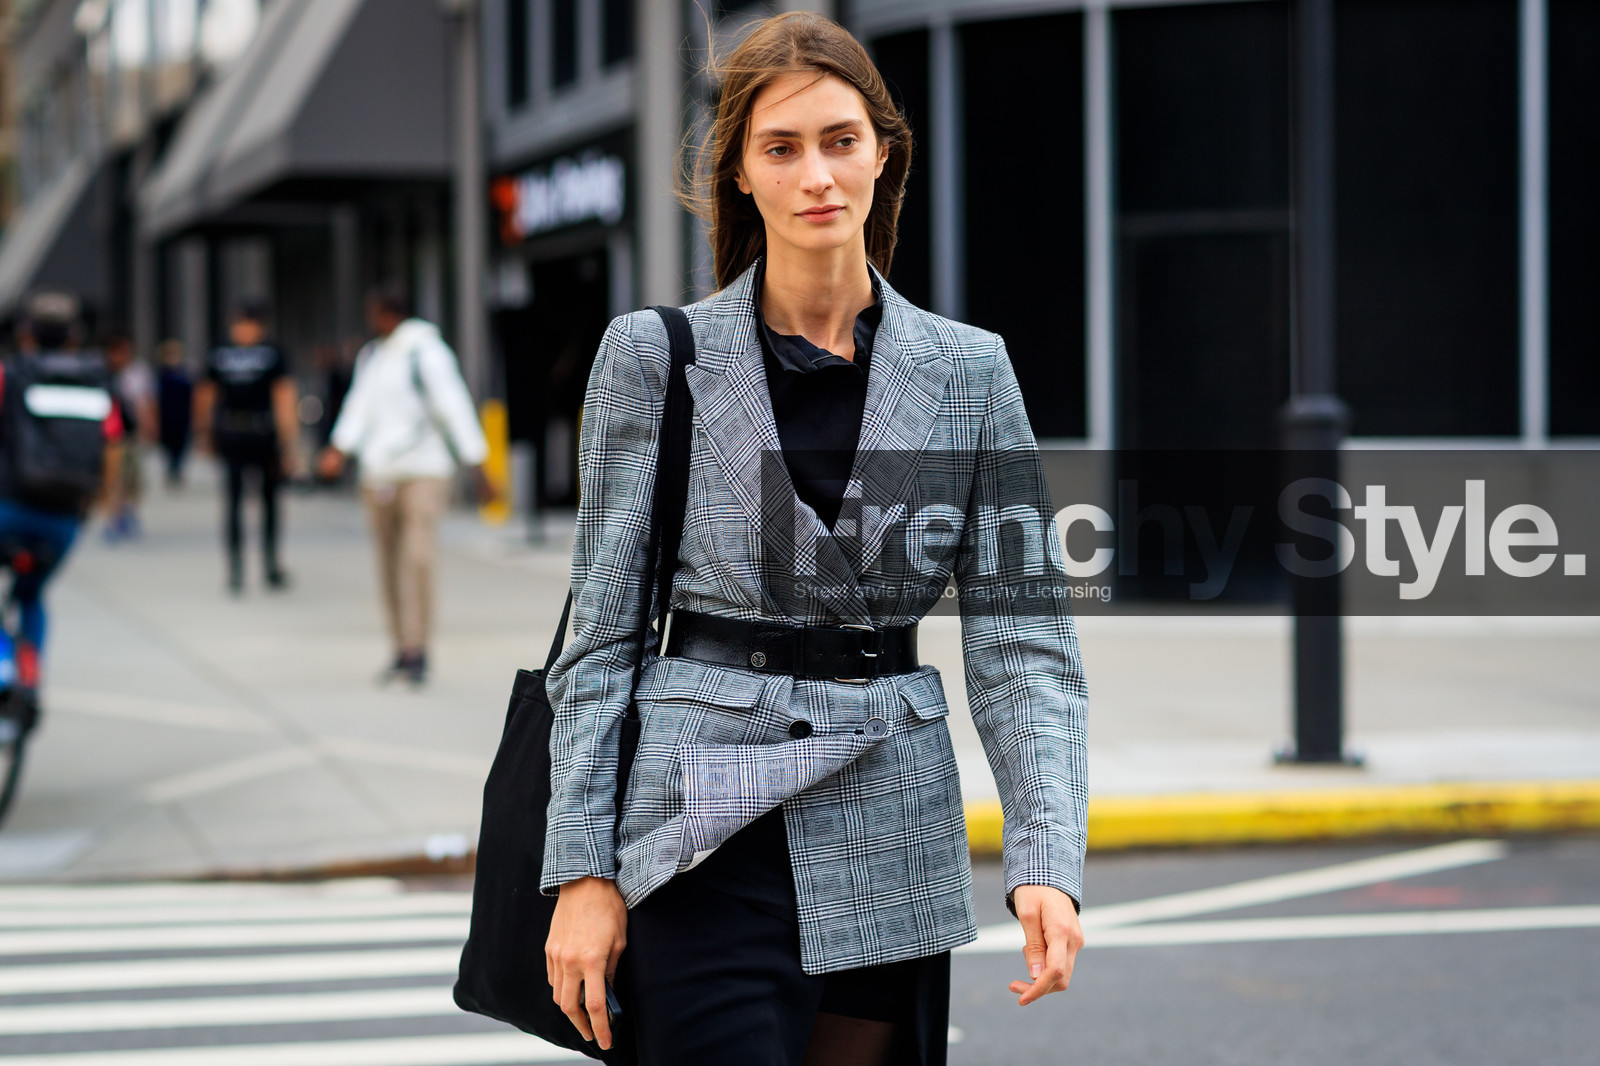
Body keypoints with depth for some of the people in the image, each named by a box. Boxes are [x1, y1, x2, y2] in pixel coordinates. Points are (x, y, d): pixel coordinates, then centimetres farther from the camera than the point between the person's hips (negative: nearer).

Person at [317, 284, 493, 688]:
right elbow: (359, 407, 8)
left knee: (417, 558, -17)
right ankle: (402, 652, 17)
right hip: (379, 474, 7)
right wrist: (337, 450, -7)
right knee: (389, 566, 9)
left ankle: (417, 652, -13)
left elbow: (455, 408, -13)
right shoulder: (370, 355, 15)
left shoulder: (426, 352, -9)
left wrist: (477, 466, -16)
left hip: (423, 472, -7)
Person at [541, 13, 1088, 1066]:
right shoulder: (654, 355, 1)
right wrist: (583, 869, -4)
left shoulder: (970, 369, 4)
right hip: (705, 833, -2)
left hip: (892, 849, 2)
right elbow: (601, 630, 2)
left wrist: (1046, 856, -12)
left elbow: (1024, 639, 1)